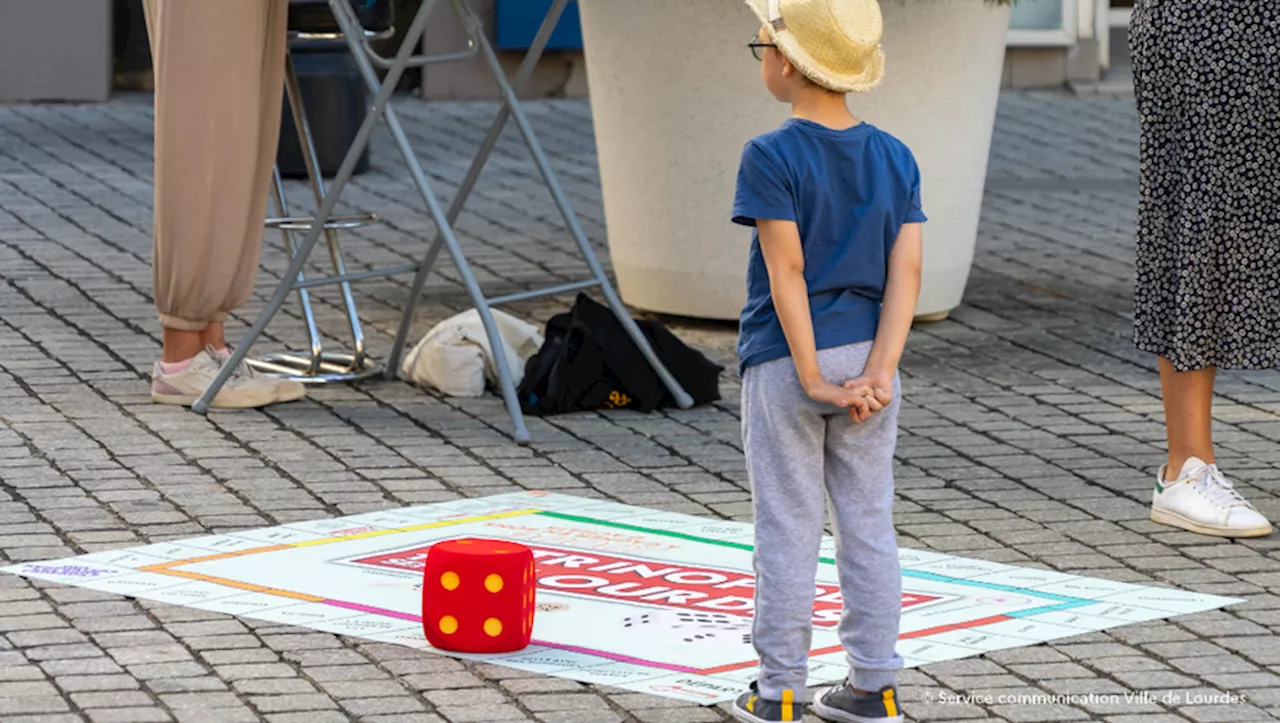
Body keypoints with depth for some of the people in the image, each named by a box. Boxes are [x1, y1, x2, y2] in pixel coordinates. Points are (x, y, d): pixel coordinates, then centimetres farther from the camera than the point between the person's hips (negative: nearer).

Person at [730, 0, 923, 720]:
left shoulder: (773, 158, -12)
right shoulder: (895, 159, 3)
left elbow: (787, 271, -16)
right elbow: (907, 272, -4)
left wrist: (813, 379, -14)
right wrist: (876, 374, -9)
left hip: (785, 361, -4)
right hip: (868, 356, 4)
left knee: (789, 527, 2)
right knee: (869, 524, 10)